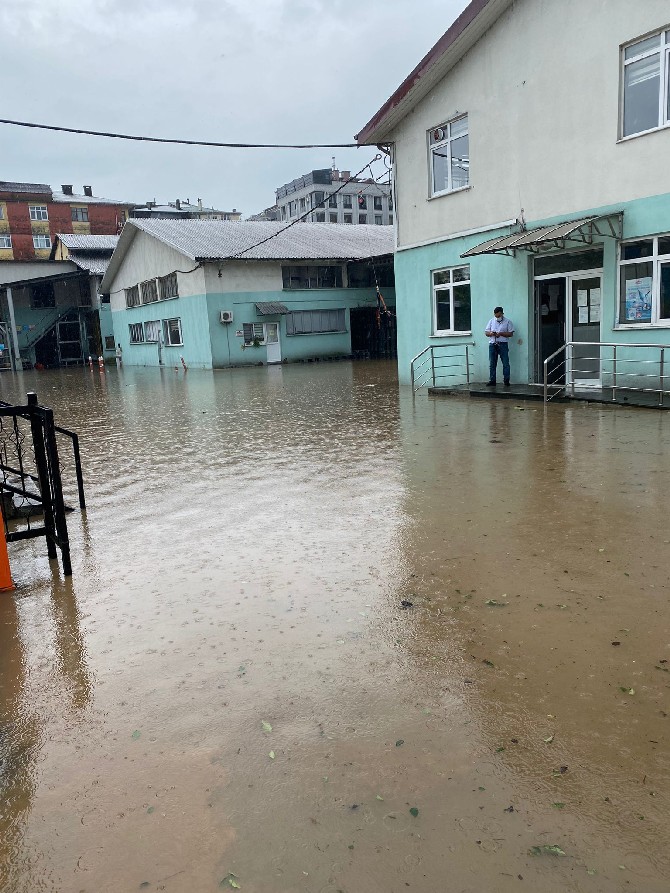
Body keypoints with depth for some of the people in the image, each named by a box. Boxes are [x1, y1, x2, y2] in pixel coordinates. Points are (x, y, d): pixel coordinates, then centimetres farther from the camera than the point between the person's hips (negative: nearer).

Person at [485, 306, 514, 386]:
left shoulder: (508, 322, 3)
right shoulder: (491, 321, 14)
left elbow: (510, 334, -3)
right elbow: (486, 332, 12)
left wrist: (501, 333, -16)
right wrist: (490, 333, -11)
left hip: (503, 344, -3)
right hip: (492, 344, 3)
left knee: (506, 364, -2)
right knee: (492, 364, 3)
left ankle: (506, 381, 3)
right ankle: (492, 381, 8)